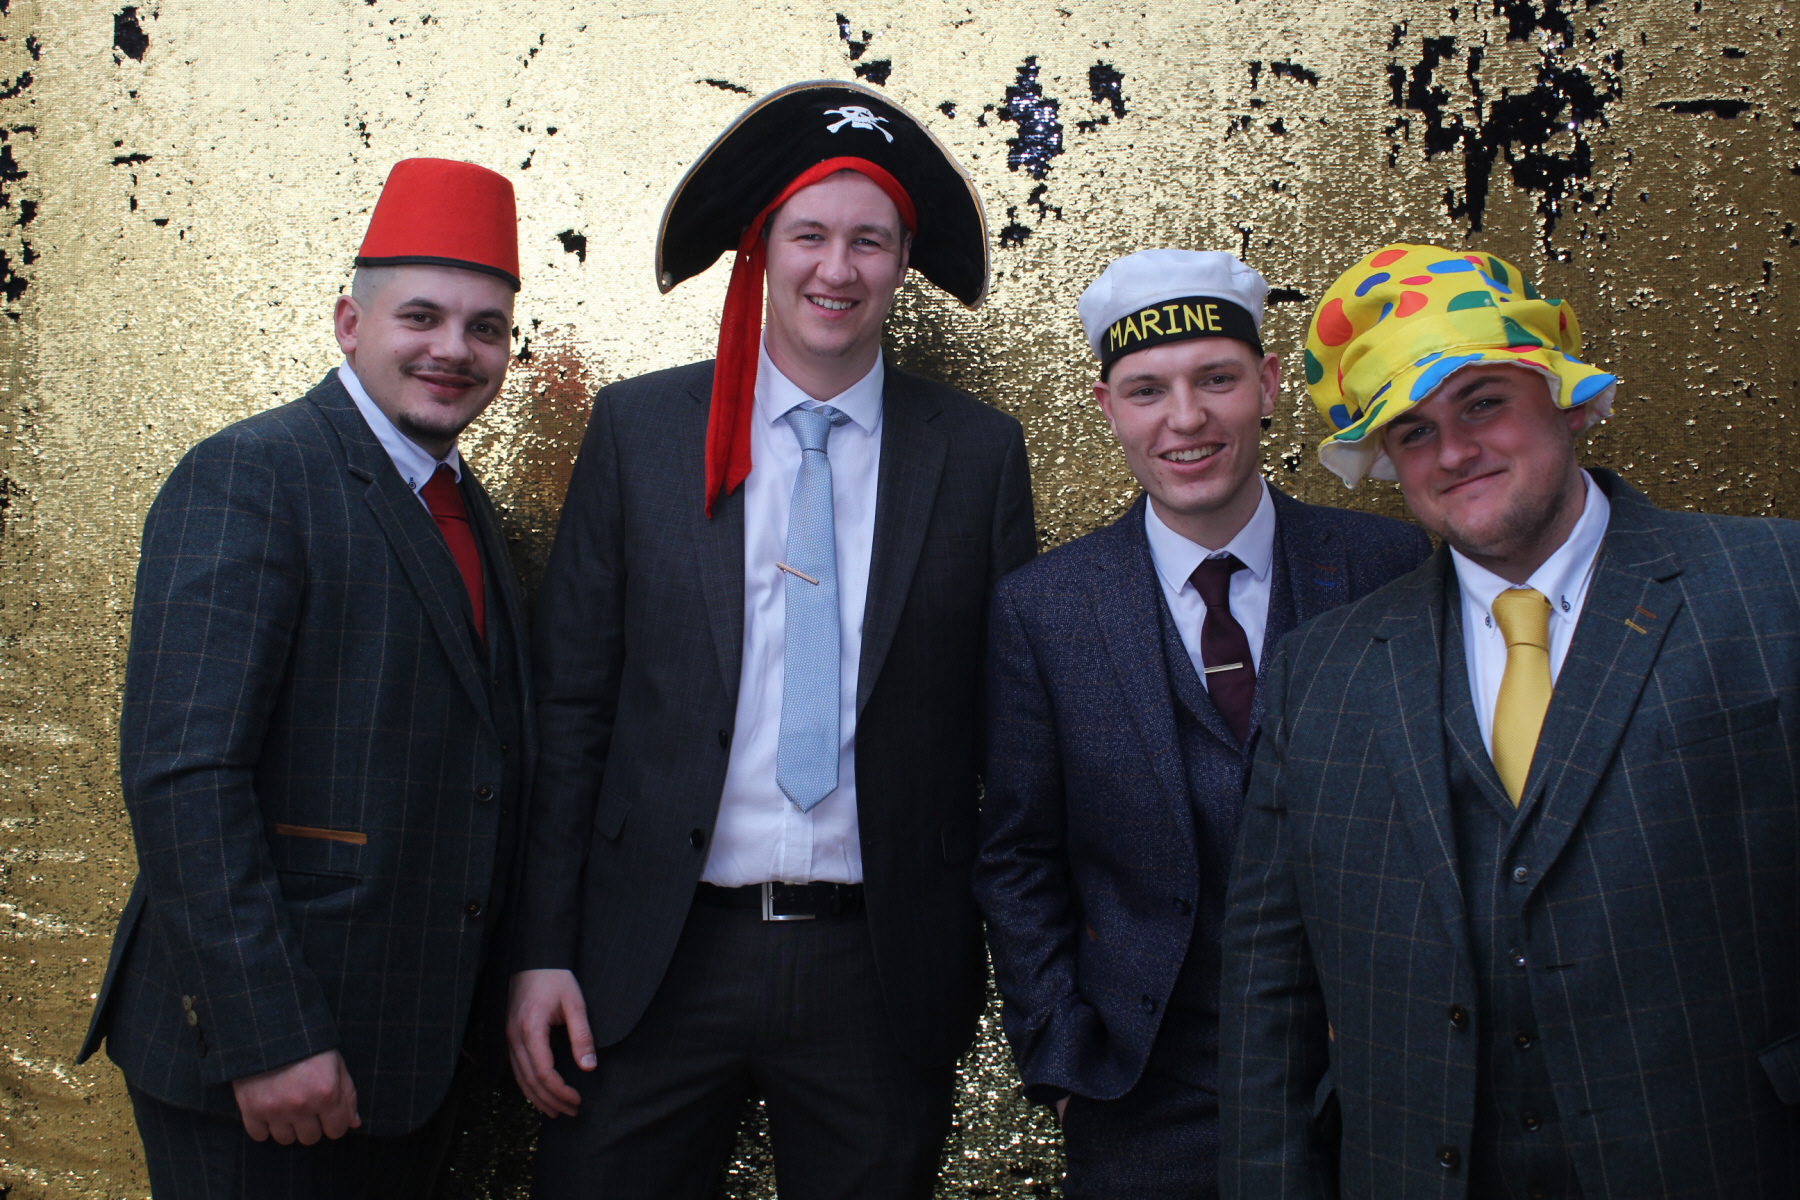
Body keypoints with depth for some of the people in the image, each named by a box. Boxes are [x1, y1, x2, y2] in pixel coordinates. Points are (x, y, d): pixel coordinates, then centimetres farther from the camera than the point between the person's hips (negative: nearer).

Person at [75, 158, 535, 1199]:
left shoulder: (464, 506, 12)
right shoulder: (248, 478, -13)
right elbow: (183, 777, -20)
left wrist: (523, 984, 7)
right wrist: (265, 1036, -22)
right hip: (263, 1050, -7)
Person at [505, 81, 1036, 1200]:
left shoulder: (980, 452, 1)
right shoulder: (638, 428, 1)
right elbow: (570, 702, 2)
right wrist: (544, 948, -2)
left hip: (884, 977, 1)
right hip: (657, 966, 0)